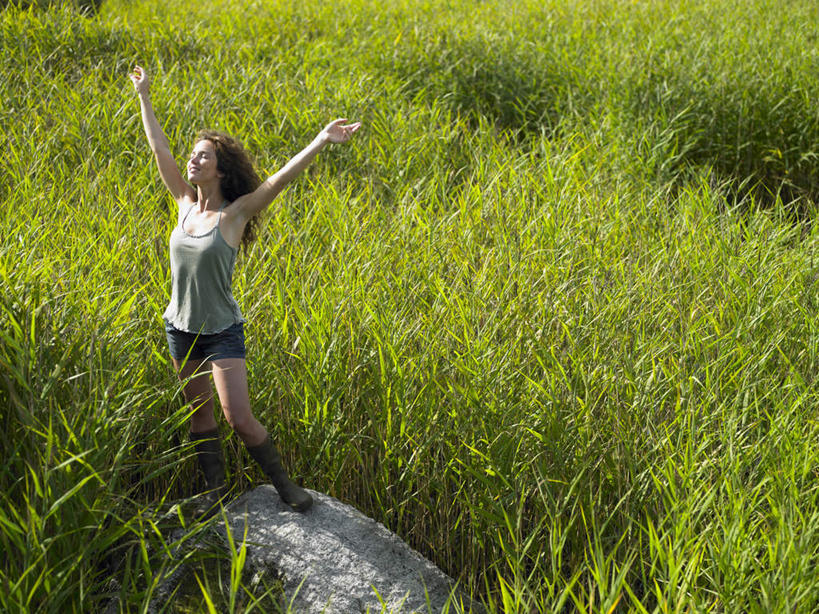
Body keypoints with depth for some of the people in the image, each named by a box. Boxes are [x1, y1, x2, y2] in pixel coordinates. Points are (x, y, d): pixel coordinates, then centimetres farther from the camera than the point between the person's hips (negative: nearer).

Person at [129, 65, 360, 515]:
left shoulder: (235, 213, -13)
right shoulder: (186, 203, 0)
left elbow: (280, 178, -24)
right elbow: (159, 150, 6)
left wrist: (322, 141, -34)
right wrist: (144, 97, 12)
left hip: (222, 332, -5)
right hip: (180, 328, 5)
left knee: (239, 419, -8)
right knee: (199, 415, 12)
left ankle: (284, 483, 11)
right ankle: (214, 491, 25)